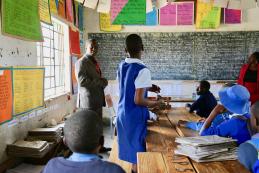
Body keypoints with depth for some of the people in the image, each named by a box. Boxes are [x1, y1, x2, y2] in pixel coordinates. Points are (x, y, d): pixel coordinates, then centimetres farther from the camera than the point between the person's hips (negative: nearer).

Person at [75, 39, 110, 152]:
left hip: (97, 99, 9)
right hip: (88, 100, -9)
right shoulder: (81, 62, -12)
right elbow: (82, 81, -22)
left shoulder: (94, 61, 17)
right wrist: (101, 82, -16)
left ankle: (100, 147, 28)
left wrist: (102, 82, 5)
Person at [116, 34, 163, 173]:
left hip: (122, 113, 8)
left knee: (129, 144, 21)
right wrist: (154, 103, -6)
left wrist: (147, 88, 15)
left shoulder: (121, 66, 3)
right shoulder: (142, 70, -21)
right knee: (137, 148, 7)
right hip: (135, 116, -8)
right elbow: (138, 100, -23)